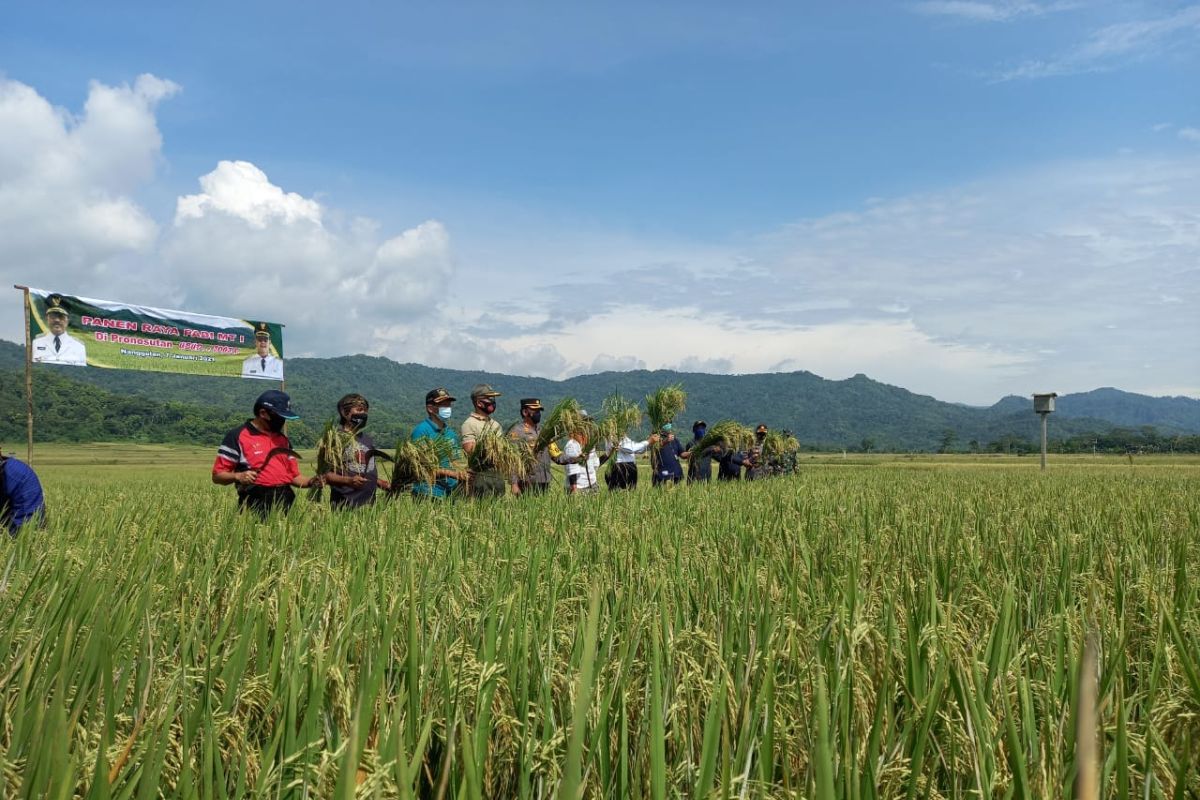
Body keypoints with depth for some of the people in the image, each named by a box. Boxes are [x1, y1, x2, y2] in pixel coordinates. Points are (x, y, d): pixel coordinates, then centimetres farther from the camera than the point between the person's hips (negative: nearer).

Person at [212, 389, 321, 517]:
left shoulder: (283, 439, 18)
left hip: (286, 502, 5)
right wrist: (238, 476, -19)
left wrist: (310, 482, 0)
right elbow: (217, 475, 0)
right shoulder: (237, 436, 1)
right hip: (257, 503, -5)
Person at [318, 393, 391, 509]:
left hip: (369, 504, 6)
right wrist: (348, 480, -23)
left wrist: (380, 483, 9)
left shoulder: (368, 439, 17)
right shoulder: (335, 439, -5)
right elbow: (324, 474, -10)